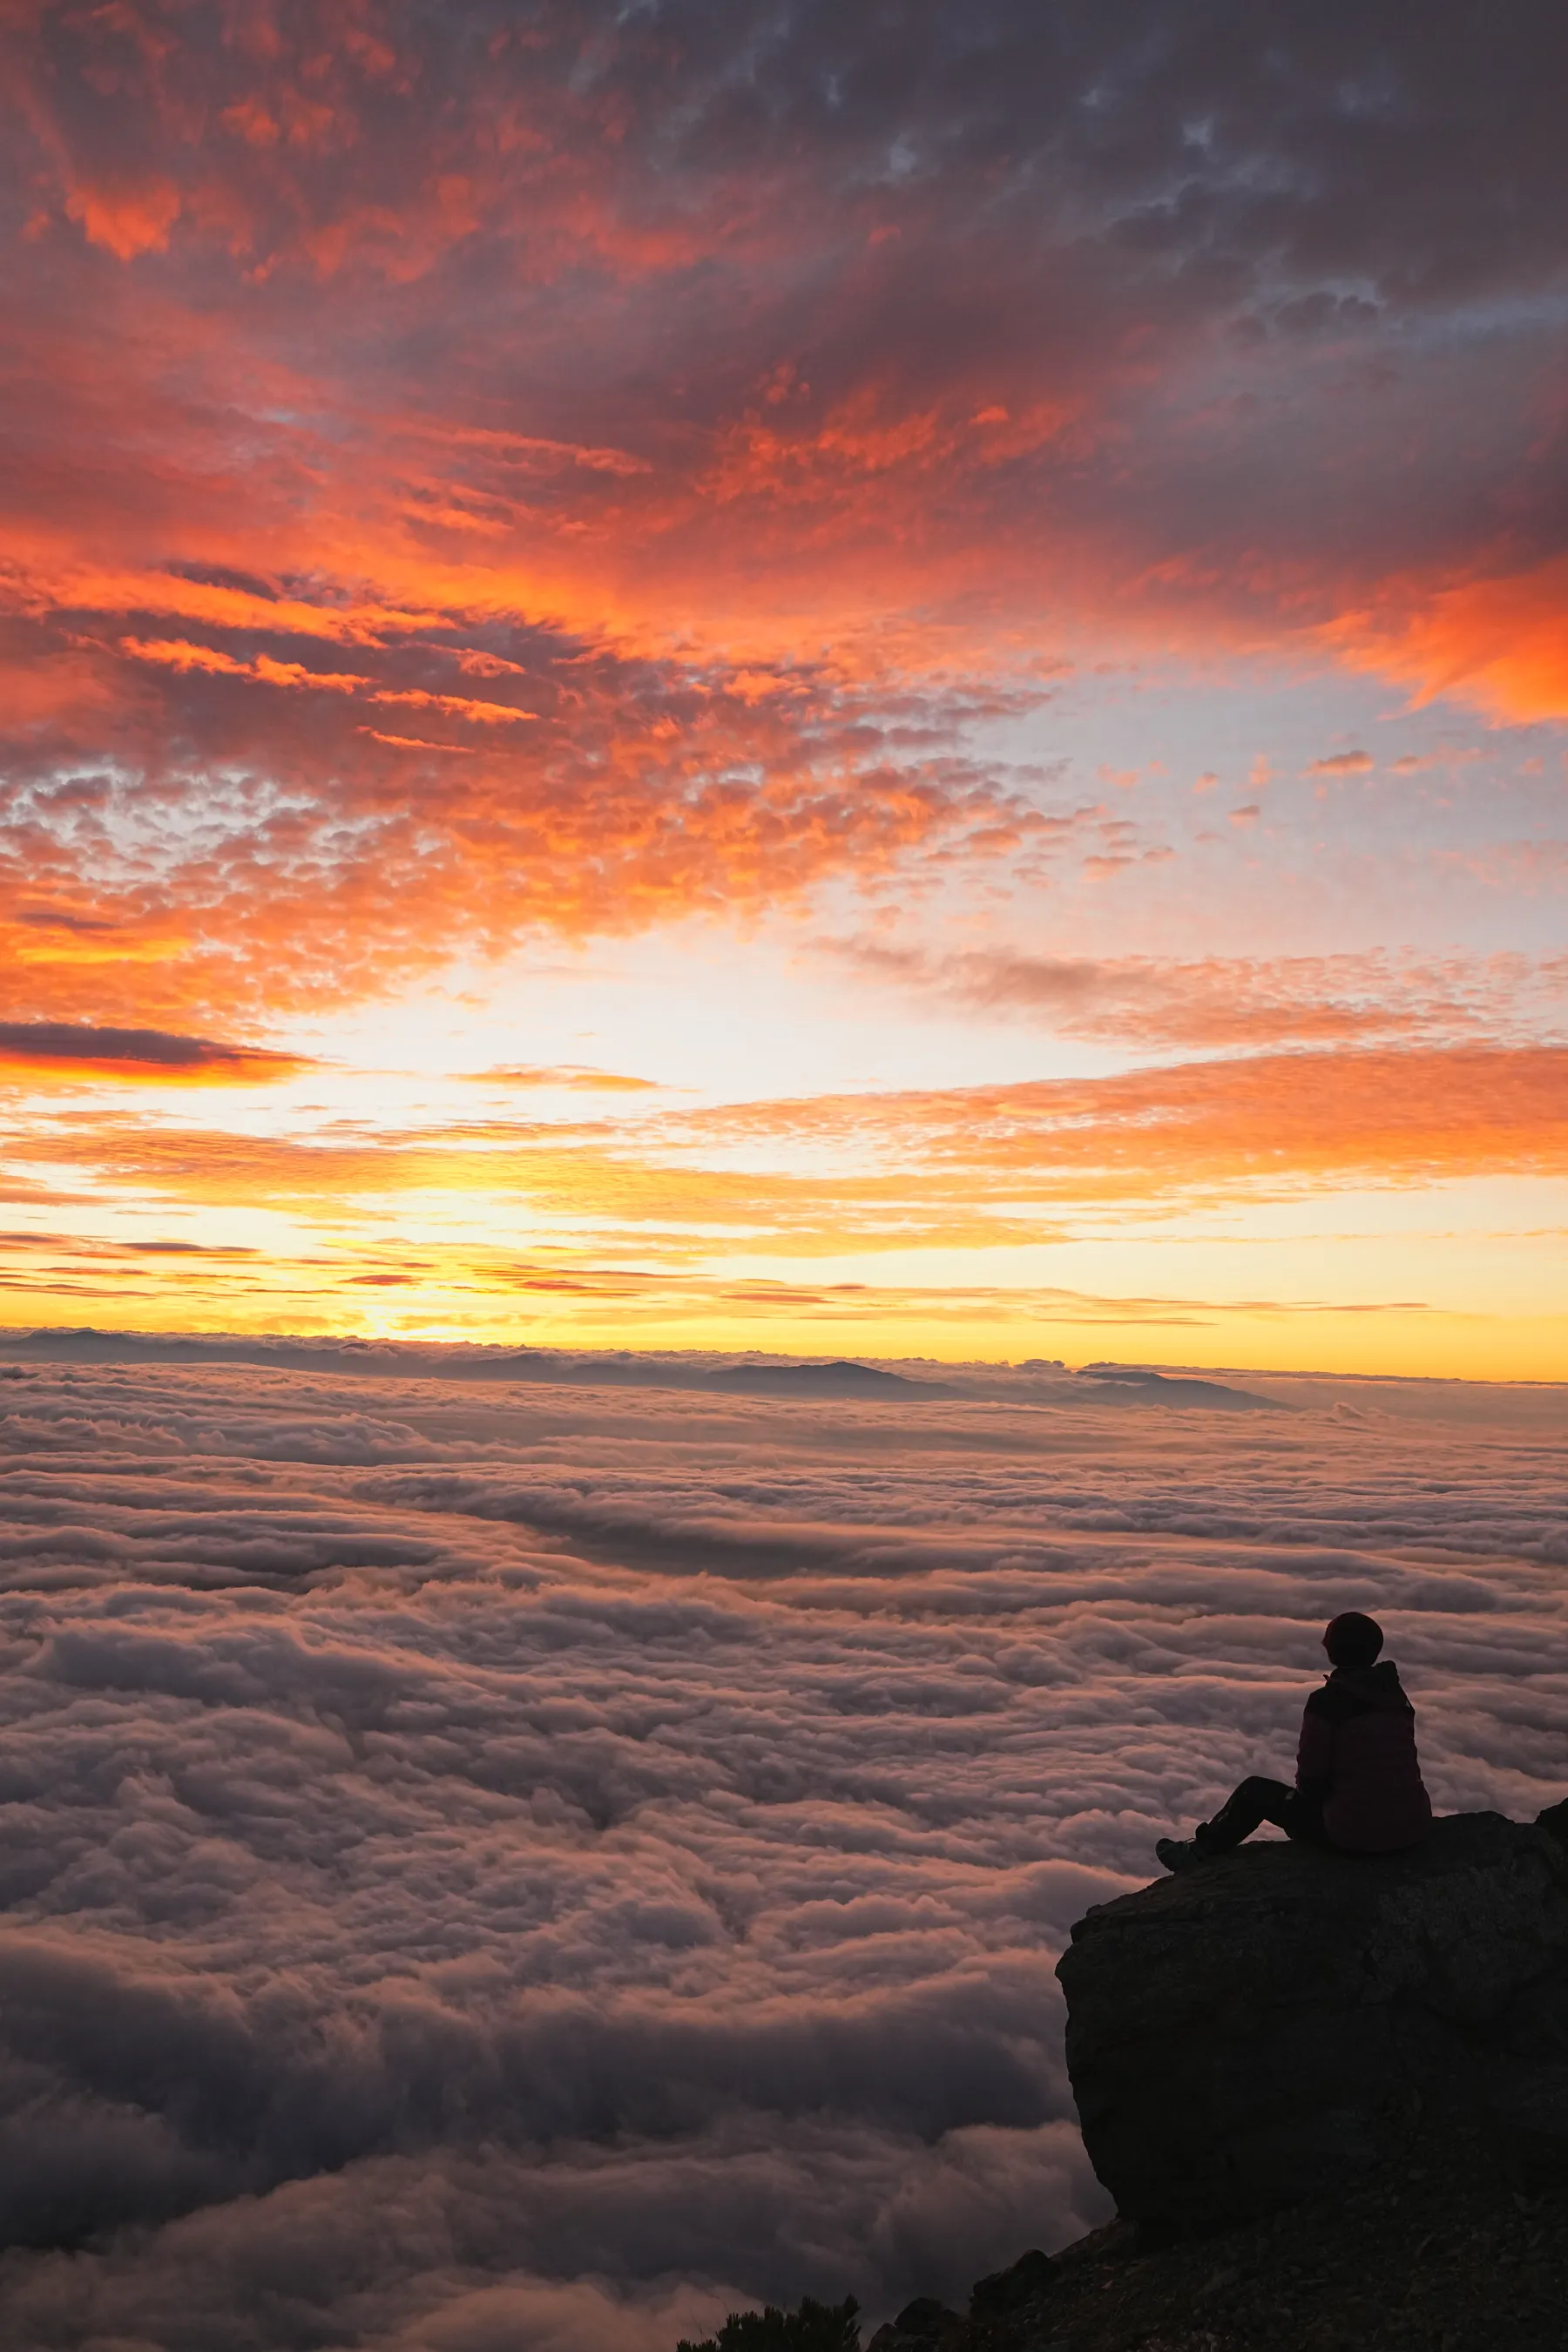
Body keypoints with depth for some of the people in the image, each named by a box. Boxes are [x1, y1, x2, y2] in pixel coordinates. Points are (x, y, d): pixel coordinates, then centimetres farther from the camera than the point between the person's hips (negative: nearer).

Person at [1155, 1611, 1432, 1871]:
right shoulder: (1396, 1696, 6)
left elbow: (1311, 1772, -10)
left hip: (1356, 1832, -6)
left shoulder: (1327, 1701, -15)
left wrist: (1306, 1793, 14)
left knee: (1255, 1791, 16)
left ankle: (1202, 1850, 34)